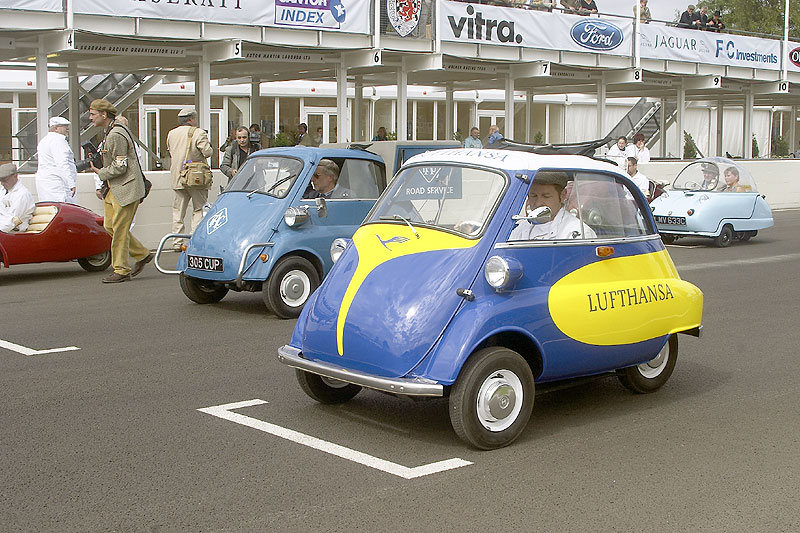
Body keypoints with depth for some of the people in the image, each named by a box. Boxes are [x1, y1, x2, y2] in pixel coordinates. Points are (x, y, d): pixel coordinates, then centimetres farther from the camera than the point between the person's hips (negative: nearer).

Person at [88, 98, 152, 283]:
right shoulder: (109, 133, 16)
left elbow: (120, 166, -20)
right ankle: (142, 255, 19)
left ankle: (121, 271, 1)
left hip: (126, 188, -10)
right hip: (114, 188, 10)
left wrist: (101, 173, -9)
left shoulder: (116, 135, -17)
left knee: (119, 228, -6)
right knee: (110, 226, 9)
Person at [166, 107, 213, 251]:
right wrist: (208, 146, 4)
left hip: (177, 178, 5)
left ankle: (177, 242, 11)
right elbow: (207, 152, -16)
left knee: (178, 210, 11)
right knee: (198, 209, 4)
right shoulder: (199, 133, -10)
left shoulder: (171, 134, 8)